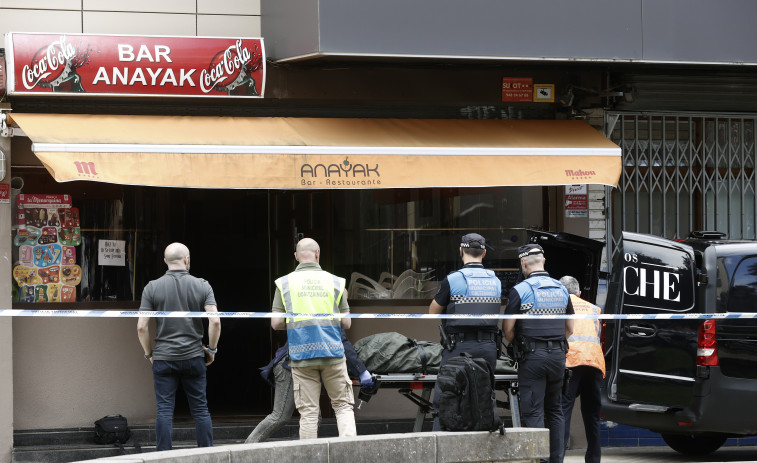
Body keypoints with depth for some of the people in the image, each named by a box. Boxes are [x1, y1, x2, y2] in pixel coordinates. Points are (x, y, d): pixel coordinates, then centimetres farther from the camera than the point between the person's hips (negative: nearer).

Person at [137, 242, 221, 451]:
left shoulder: (152, 287, -1)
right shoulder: (202, 286, 0)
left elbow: (141, 326, -5)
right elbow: (215, 321, -9)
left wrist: (149, 353, 9)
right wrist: (211, 349, 5)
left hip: (163, 358, -1)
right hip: (194, 356, 1)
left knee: (164, 410, 0)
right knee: (200, 409, 7)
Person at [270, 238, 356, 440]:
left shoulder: (285, 283, 4)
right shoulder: (335, 282, 5)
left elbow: (276, 323, 0)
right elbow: (346, 323, 4)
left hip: (301, 354, 0)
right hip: (332, 352, 0)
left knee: (308, 411, 3)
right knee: (343, 405, 6)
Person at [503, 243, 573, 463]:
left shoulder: (520, 290, -8)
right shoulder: (561, 290, 10)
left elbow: (508, 329, -7)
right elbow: (570, 329, 16)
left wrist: (515, 344, 11)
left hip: (532, 356, -5)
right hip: (558, 355, 5)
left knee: (533, 412, -5)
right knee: (555, 410, 13)